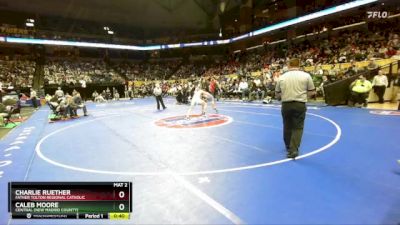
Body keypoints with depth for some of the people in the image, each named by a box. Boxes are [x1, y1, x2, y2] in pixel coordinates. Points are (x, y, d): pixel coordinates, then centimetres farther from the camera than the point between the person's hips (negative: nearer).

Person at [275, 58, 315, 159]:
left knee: (287, 127, 17)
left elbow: (277, 93, 11)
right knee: (298, 127, 4)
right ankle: (293, 150, -5)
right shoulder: (306, 75, -1)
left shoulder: (281, 77, 4)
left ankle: (289, 147, 36)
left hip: (286, 104, 3)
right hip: (300, 104, -2)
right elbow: (312, 92, 4)